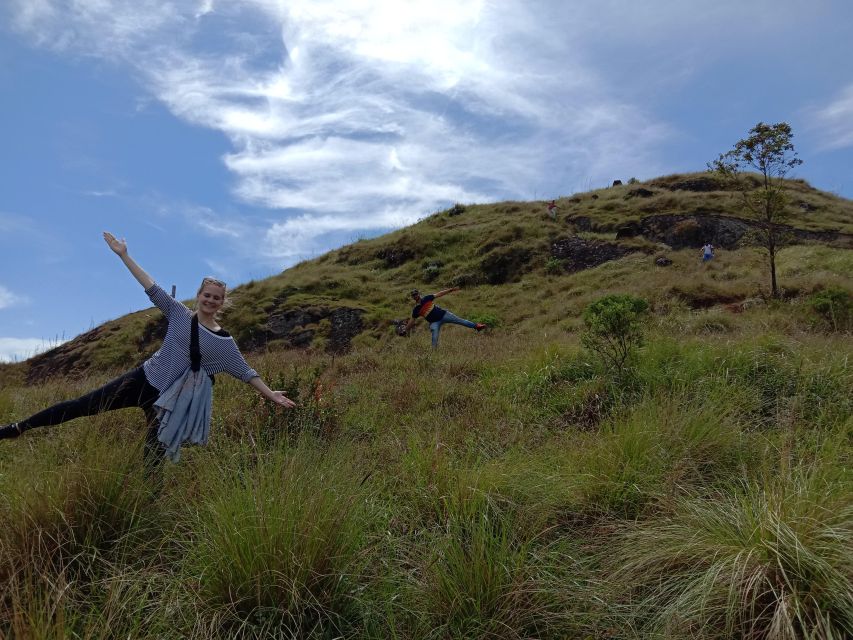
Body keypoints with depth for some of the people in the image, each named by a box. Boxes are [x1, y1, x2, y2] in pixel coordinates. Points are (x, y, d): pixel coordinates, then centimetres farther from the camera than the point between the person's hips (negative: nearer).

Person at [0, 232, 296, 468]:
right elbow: (152, 288, -4)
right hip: (143, 379, 1)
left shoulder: (224, 342, -5)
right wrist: (124, 254, -7)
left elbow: (245, 371, -1)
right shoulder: (179, 314, -2)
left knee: (153, 459, 0)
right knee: (84, 405, 3)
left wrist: (270, 394, -6)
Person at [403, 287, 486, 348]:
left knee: (460, 321, 0)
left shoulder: (426, 298, -2)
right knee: (435, 338, -16)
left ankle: (476, 325, 9)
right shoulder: (416, 310, -1)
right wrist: (406, 331, 5)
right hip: (435, 322, 0)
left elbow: (439, 294, 1)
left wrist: (451, 290, -3)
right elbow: (412, 321, 7)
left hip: (443, 314, 0)